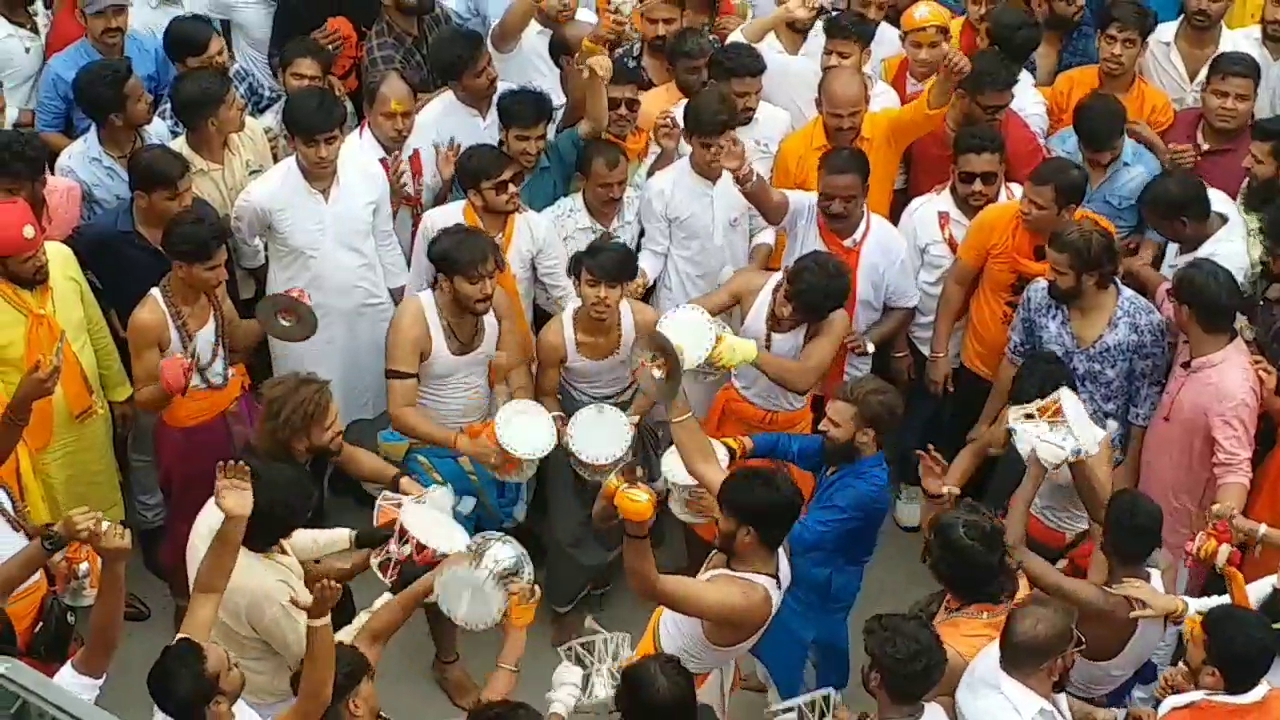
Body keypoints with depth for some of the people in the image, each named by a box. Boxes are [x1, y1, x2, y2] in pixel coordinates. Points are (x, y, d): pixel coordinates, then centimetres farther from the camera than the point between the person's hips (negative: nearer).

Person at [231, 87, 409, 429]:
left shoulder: (370, 178, -12)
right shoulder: (263, 195, -22)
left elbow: (385, 245, 3)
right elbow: (246, 244, 1)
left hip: (370, 318, 3)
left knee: (378, 414, 20)